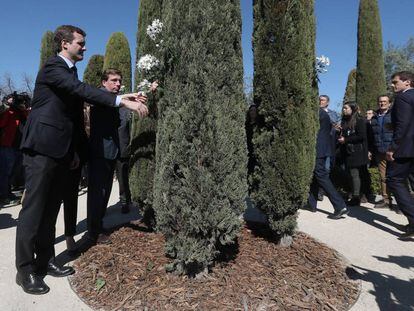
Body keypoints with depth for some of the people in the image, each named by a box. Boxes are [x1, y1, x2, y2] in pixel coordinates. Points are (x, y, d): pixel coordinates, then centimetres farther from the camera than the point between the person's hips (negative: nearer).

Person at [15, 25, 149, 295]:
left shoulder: (70, 72, 18)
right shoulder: (52, 67, -8)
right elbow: (83, 90, -26)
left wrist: (74, 150, 20)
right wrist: (122, 100, -32)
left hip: (61, 151, 8)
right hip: (42, 149, -8)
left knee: (51, 208, 12)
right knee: (34, 209, -2)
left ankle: (45, 260, 23)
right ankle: (25, 270, 10)